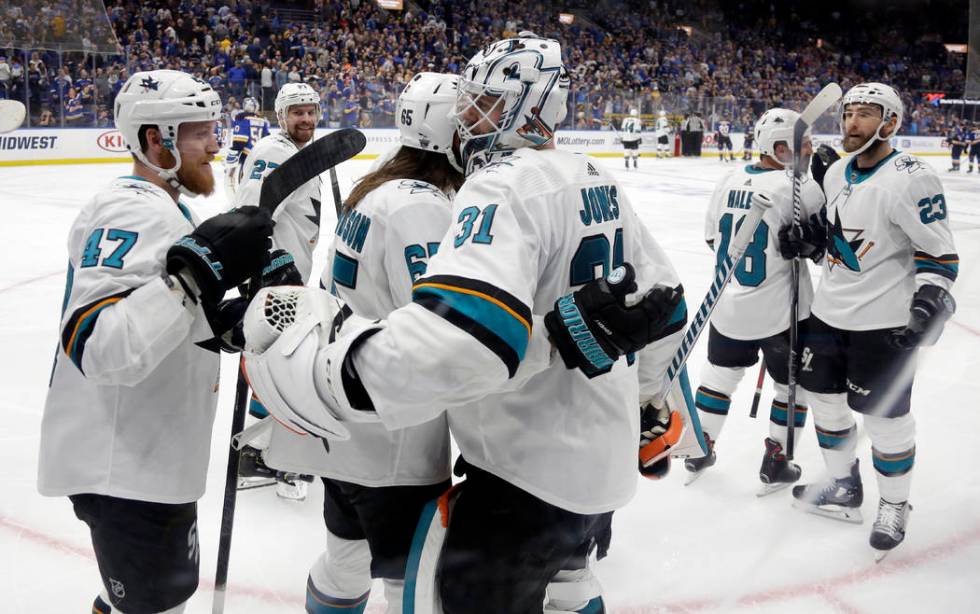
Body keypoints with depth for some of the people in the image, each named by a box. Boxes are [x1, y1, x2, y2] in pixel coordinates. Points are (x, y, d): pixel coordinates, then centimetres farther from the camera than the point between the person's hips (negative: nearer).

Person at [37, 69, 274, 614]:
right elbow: (100, 346, -35)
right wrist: (200, 269, -39)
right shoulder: (132, 212, -22)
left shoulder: (161, 209, 13)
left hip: (150, 455, 11)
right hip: (125, 470, -11)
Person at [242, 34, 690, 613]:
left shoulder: (507, 185, -23)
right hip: (602, 453, 10)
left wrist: (308, 347, -38)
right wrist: (644, 391, 30)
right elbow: (662, 298, 16)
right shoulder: (598, 182, 7)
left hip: (530, 473, -9)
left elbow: (455, 343, -41)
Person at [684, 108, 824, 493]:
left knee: (720, 373, 23)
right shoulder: (799, 188, -19)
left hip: (727, 305, 6)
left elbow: (712, 236, 11)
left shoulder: (731, 180, 1)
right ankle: (775, 462, 22)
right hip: (779, 311, -6)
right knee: (793, 384, 15)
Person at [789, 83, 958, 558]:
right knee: (825, 400, 16)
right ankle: (843, 489, 35)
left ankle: (894, 506, 24)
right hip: (829, 312, 8)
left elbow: (938, 248, -16)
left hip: (883, 322, -8)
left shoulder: (910, 179, -18)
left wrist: (932, 297, -29)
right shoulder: (836, 172, 7)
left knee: (885, 418, 2)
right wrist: (808, 236, 3)